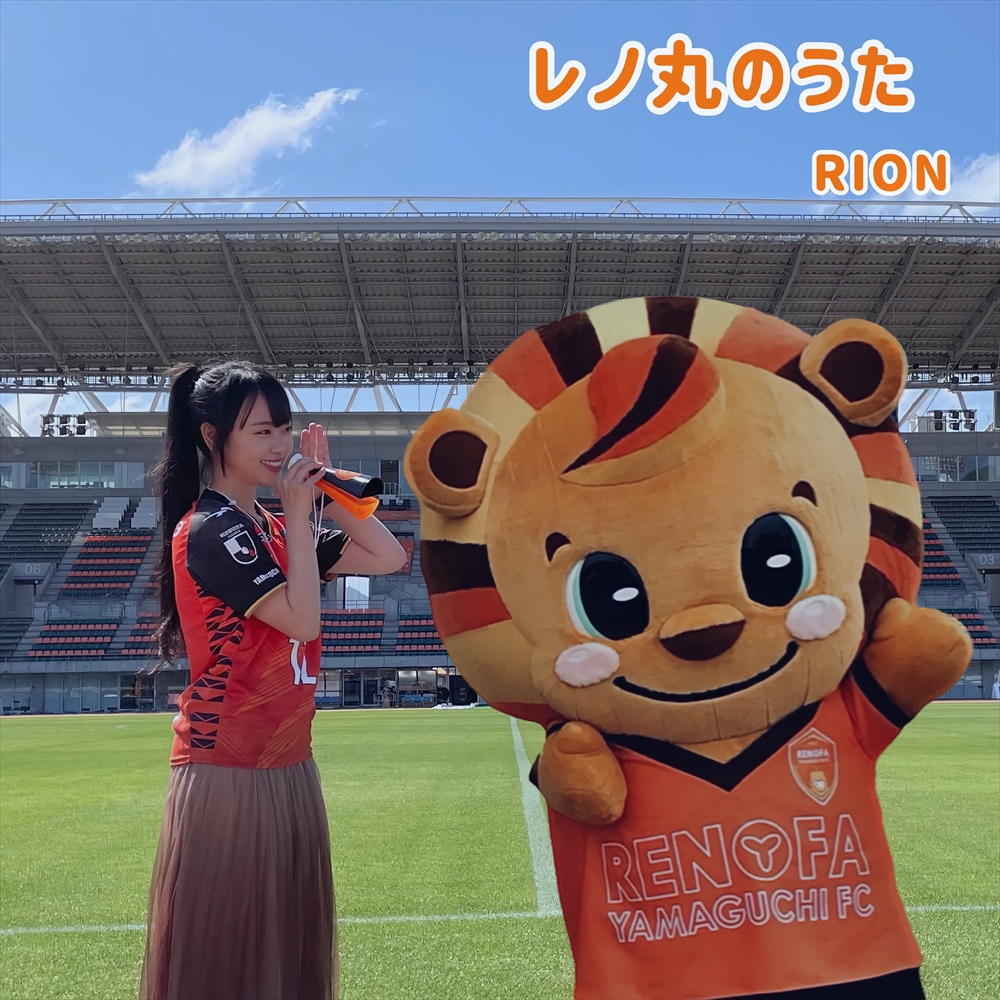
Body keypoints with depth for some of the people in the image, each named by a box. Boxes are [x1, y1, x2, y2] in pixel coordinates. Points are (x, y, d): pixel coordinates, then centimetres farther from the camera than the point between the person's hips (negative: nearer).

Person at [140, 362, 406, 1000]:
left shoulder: (270, 528, 12)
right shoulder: (212, 529, -13)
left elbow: (389, 558, 10)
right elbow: (302, 620, -20)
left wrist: (328, 488, 4)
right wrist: (300, 514, -12)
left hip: (289, 763, 9)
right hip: (227, 767, -8)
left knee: (291, 939, 16)